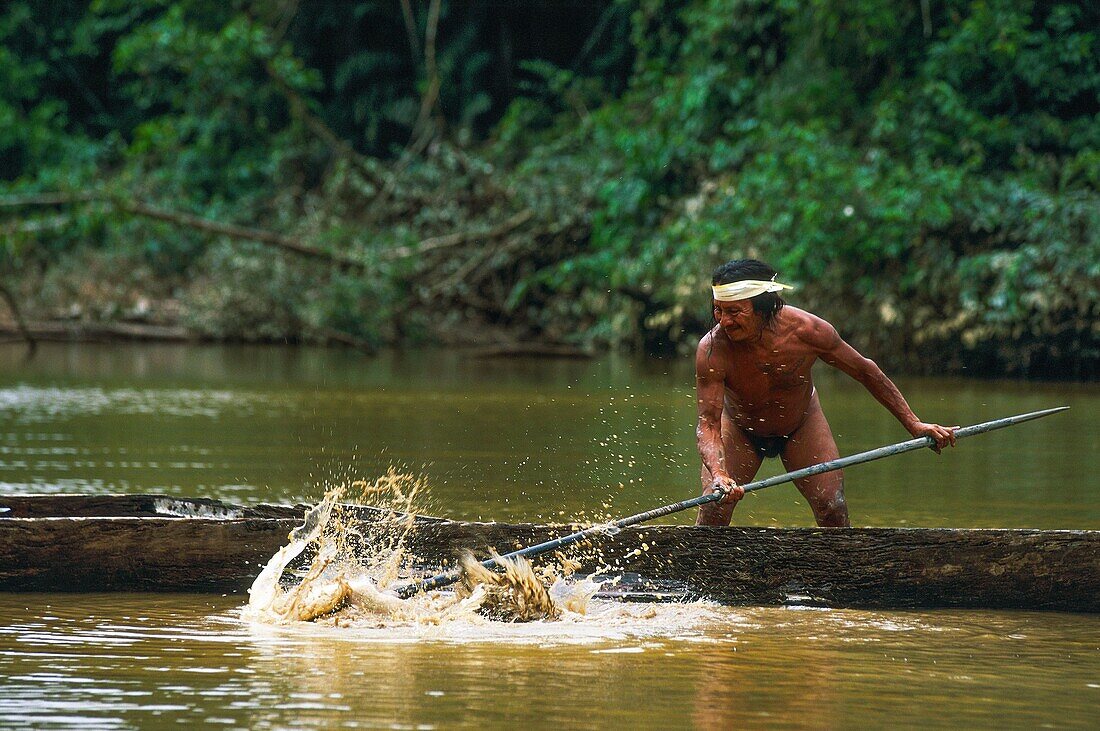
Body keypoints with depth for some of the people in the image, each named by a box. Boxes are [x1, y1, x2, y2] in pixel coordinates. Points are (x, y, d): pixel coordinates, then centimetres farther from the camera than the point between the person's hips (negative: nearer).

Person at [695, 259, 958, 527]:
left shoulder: (806, 330, -32)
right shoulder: (713, 349, -36)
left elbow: (864, 371, -15)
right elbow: (708, 425, -33)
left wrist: (914, 425, -9)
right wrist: (718, 475, -54)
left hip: (802, 425, 1)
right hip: (739, 430, -1)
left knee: (832, 510, -7)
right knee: (713, 509, -14)